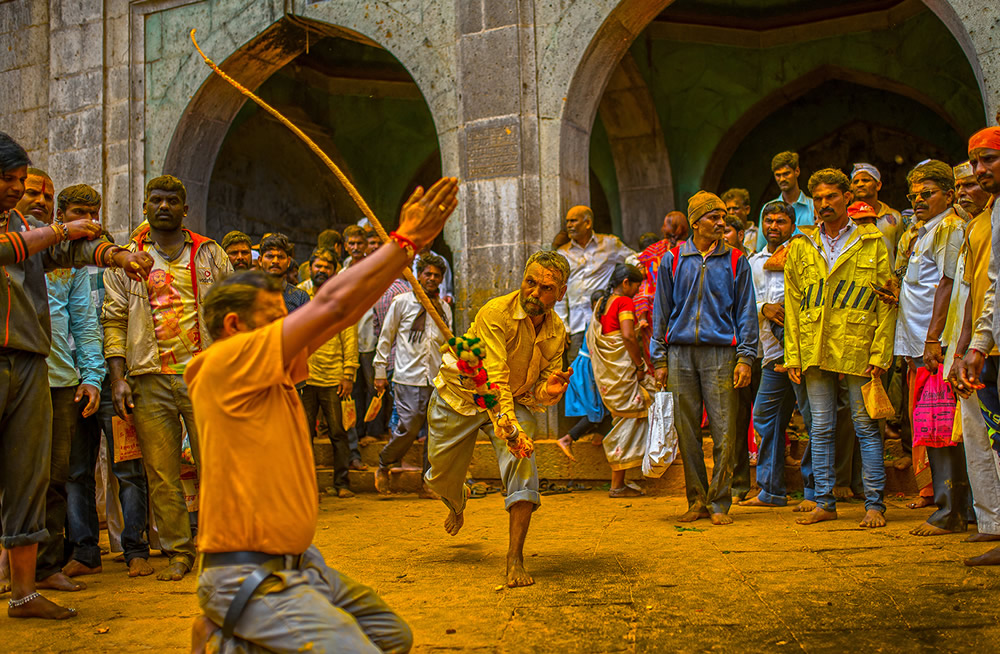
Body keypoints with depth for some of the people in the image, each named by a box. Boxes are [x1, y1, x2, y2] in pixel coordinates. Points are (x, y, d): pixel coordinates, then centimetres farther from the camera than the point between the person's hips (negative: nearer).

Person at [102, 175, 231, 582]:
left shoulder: (210, 255, 11)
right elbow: (114, 320, 8)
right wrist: (118, 378, -2)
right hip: (150, 380, 1)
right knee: (161, 474, 3)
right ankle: (178, 551, 14)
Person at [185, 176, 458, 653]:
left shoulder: (276, 372, 11)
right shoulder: (227, 362, -14)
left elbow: (345, 312, 10)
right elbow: (331, 304, -16)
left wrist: (406, 242, 8)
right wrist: (406, 240, -9)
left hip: (297, 564, 10)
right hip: (249, 575, -10)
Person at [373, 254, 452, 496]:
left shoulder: (444, 308, 15)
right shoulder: (402, 301, 3)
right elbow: (386, 338, 6)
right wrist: (380, 371, 2)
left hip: (436, 379, 4)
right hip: (408, 377, -4)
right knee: (409, 427, -11)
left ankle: (428, 483, 11)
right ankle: (383, 466, 14)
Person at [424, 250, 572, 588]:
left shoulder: (556, 332, -11)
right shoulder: (496, 313, -29)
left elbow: (538, 394, -7)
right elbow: (494, 376, -38)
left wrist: (548, 390, -32)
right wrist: (508, 424, -52)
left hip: (513, 401, 3)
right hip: (459, 394, -2)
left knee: (522, 465, -24)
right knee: (441, 478, 10)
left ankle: (515, 558, -16)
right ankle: (458, 501, 52)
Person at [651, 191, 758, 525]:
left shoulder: (735, 261, 7)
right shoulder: (673, 260, 10)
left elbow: (746, 312, 7)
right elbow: (661, 312, 11)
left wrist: (745, 357, -3)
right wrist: (659, 360, 5)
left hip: (720, 351, -1)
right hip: (681, 352, 1)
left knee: (724, 432, -5)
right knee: (687, 432, 4)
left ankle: (720, 503, 5)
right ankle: (697, 501, 14)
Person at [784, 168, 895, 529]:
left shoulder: (872, 244, 4)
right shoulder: (800, 248, 12)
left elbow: (887, 303, 1)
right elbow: (792, 304, 11)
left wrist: (880, 353, -8)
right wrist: (793, 355, 4)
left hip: (858, 349, -3)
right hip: (815, 351, 3)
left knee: (867, 427, 1)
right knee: (821, 428, 8)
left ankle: (874, 503, 9)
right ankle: (824, 502, 16)